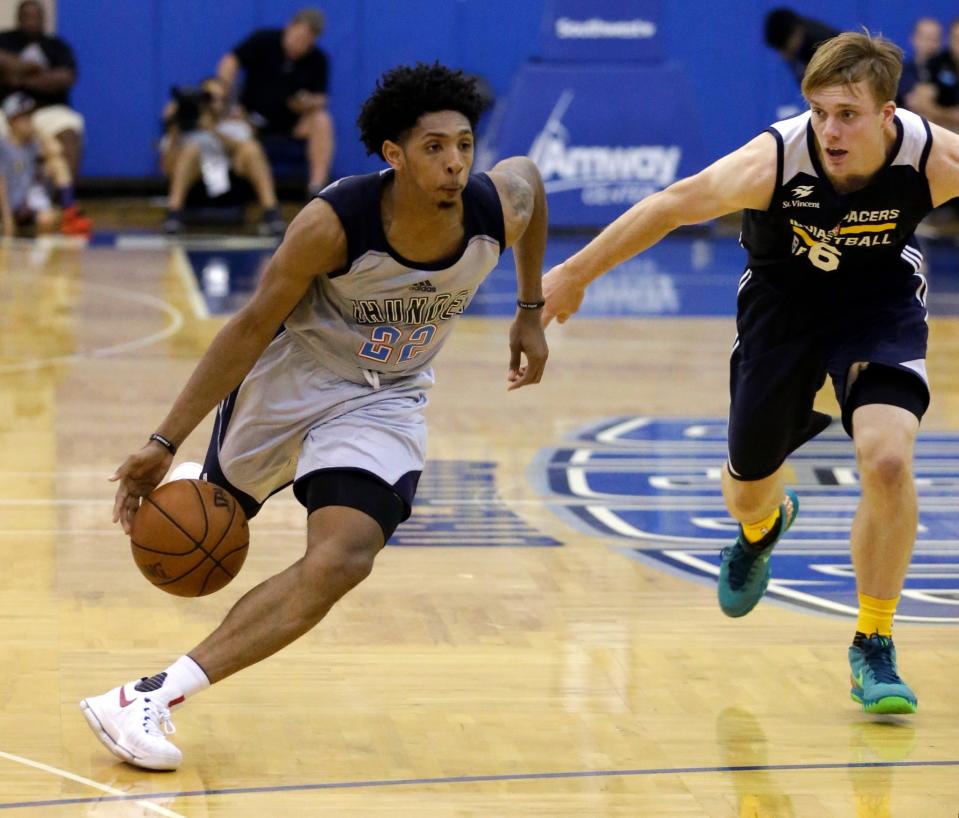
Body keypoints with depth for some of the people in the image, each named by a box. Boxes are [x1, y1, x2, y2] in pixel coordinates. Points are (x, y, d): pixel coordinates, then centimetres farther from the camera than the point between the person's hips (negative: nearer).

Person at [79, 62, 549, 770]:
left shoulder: (500, 211, -20)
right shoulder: (334, 224, -29)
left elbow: (527, 172, 7)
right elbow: (253, 327, -20)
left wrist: (531, 311, 12)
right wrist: (165, 443, -22)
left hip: (386, 400, 2)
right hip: (291, 375, -2)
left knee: (343, 560, -20)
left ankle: (155, 695, -22)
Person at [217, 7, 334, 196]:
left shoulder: (318, 60, -3)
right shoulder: (264, 40, -9)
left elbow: (319, 100, -3)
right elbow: (230, 62, -15)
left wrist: (309, 103, -28)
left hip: (292, 121, 1)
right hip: (254, 115, -1)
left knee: (322, 121, -28)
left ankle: (318, 185, -32)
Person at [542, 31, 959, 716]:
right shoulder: (775, 160, -33)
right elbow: (672, 206, -19)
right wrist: (575, 274, -10)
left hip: (881, 298, 0)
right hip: (784, 295, 1)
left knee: (888, 461, -24)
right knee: (747, 490, 12)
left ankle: (874, 647, -3)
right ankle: (763, 527, 55)